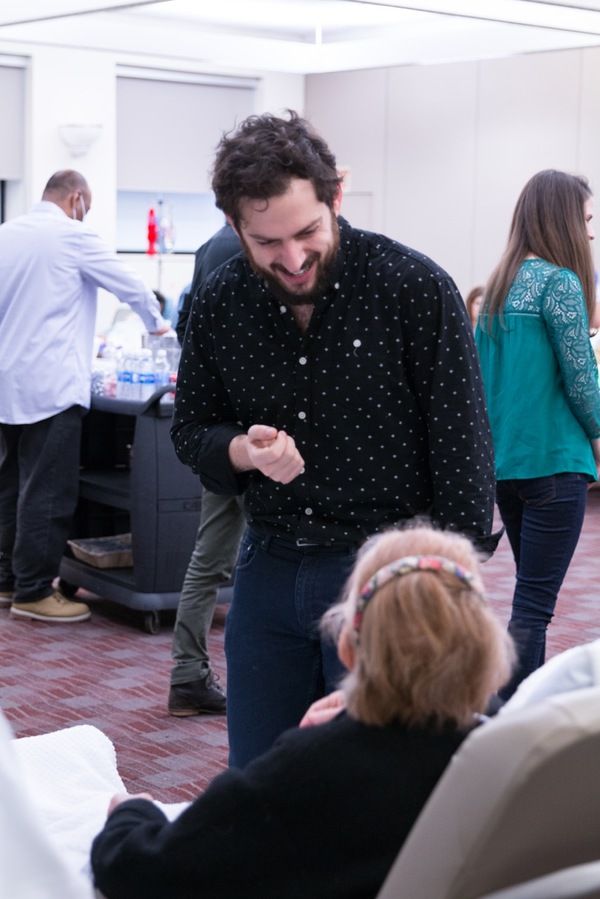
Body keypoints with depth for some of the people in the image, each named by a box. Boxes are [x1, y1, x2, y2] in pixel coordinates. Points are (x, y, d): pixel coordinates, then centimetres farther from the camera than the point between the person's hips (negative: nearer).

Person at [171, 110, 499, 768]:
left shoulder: (416, 288, -13)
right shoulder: (220, 303, 0)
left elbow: (461, 449, -9)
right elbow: (191, 430, 11)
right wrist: (242, 451, -12)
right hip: (269, 567, 4)